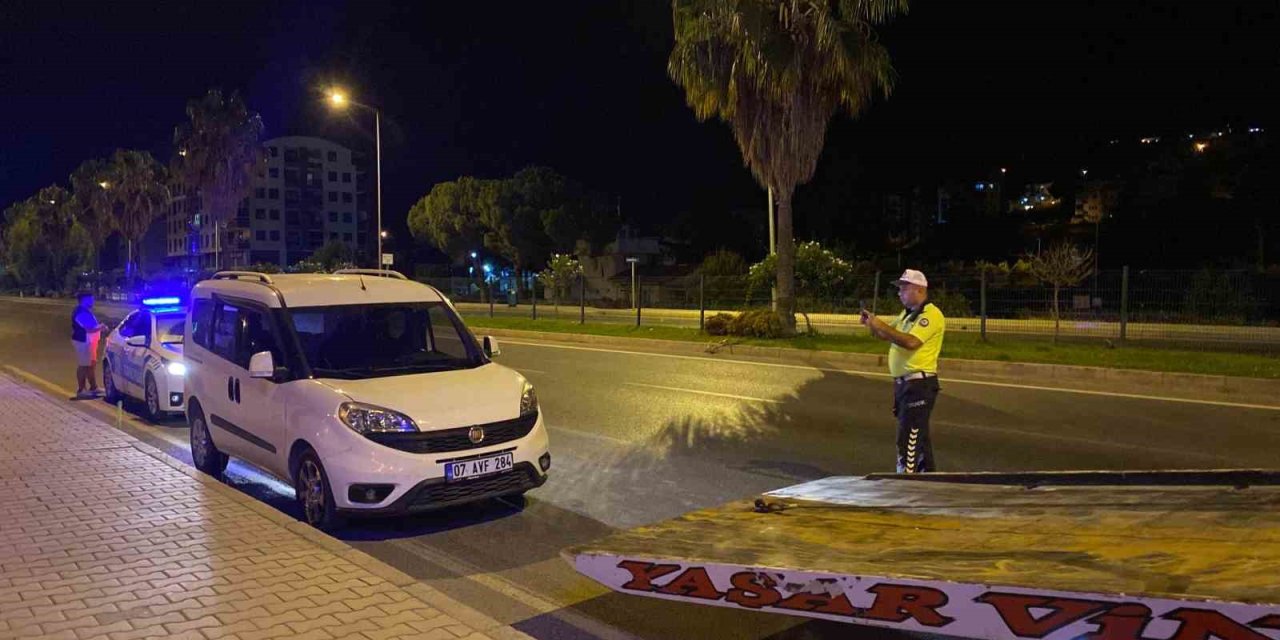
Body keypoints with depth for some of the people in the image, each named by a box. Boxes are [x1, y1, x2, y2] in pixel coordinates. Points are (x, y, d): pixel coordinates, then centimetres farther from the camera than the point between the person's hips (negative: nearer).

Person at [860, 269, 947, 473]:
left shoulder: (931, 314, -13)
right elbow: (887, 335, 17)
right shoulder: (907, 314, 17)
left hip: (919, 384, -9)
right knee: (918, 434, 18)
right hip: (904, 383, 9)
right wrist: (872, 324, -2)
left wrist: (881, 325, -23)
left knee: (908, 438, -10)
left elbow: (911, 342, -27)